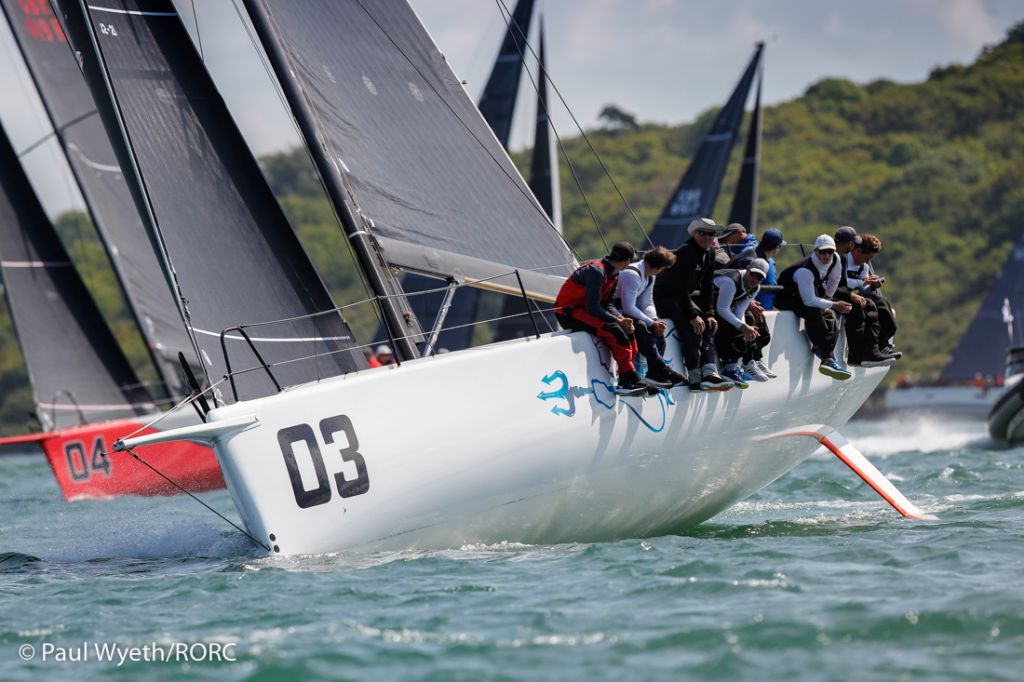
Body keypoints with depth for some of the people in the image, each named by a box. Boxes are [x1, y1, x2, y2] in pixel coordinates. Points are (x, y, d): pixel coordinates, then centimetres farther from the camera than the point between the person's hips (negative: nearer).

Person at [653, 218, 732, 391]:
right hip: (666, 298, -9)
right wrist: (693, 315, -29)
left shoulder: (709, 254, 4)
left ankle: (709, 374, -23)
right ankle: (696, 378, -30)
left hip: (686, 297, 9)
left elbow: (707, 286, 7)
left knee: (708, 325, -11)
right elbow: (681, 288, -27)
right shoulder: (685, 252, -23)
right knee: (692, 327, -27)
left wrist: (708, 314, -3)